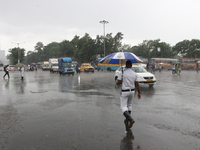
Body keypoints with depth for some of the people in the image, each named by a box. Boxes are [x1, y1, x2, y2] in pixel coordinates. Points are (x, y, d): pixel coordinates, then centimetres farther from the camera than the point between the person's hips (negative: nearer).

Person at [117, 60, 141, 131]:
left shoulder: (123, 73, -12)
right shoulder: (135, 74, 0)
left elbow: (118, 82, -11)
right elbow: (137, 84, 2)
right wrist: (139, 93, 10)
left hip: (124, 92, -5)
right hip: (132, 91, 5)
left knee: (123, 107, 0)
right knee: (129, 105, 22)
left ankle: (130, 119, -20)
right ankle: (127, 120, 29)